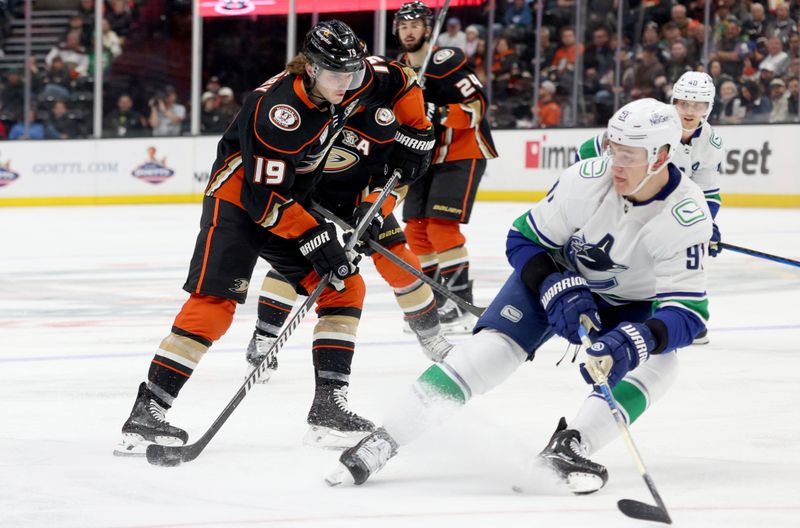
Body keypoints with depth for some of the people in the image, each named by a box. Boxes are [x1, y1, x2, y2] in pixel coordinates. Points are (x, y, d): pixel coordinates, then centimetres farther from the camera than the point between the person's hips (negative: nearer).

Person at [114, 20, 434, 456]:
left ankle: (328, 404, 6)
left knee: (345, 286, 1)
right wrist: (316, 240, -27)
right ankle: (146, 411, -22)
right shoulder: (279, 112, -32)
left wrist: (414, 136, 8)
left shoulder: (355, 77, -11)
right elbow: (265, 199, -29)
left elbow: (402, 84, 12)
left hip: (293, 200, 8)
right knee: (214, 303, -20)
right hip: (238, 195, -8)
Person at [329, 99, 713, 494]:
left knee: (655, 363, -29)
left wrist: (634, 342, -49)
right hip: (556, 275, 0)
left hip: (629, 304, 0)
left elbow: (687, 310, -32)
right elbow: (523, 240, -14)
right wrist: (557, 289, -30)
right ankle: (383, 441, -14)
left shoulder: (687, 217, -30)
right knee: (492, 348, -19)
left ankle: (569, 446, -24)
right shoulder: (587, 180, -27)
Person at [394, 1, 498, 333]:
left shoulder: (446, 62, -17)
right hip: (427, 156, 8)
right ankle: (434, 301, 16)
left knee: (441, 227, -17)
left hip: (463, 154, -8)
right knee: (417, 229, 5)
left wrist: (439, 115, -33)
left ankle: (461, 303, -13)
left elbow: (476, 108, -22)